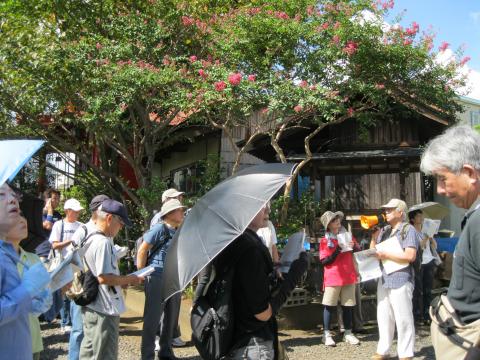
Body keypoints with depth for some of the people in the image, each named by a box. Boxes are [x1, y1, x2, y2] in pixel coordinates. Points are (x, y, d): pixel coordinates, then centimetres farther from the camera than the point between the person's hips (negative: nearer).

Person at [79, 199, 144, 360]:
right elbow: (104, 278, -25)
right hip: (104, 310, -10)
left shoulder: (89, 239, 11)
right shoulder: (103, 242, -20)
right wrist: (128, 279, -11)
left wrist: (123, 280, 11)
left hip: (92, 308, 10)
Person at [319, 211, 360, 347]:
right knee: (329, 306, 0)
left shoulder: (347, 235, 9)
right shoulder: (325, 241, -4)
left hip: (349, 277, 4)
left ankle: (348, 333, 17)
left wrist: (354, 247, -8)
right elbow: (324, 261, -10)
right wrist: (337, 250, -20)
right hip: (333, 278, -4)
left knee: (348, 306, 7)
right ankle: (327, 334, 6)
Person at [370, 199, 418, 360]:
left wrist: (386, 255, -14)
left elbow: (410, 256, -17)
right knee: (383, 317, 13)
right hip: (384, 280, 7)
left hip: (401, 280, -7)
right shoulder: (384, 230, 13)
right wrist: (374, 236, 4)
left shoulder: (408, 229, -6)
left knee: (403, 319, 1)